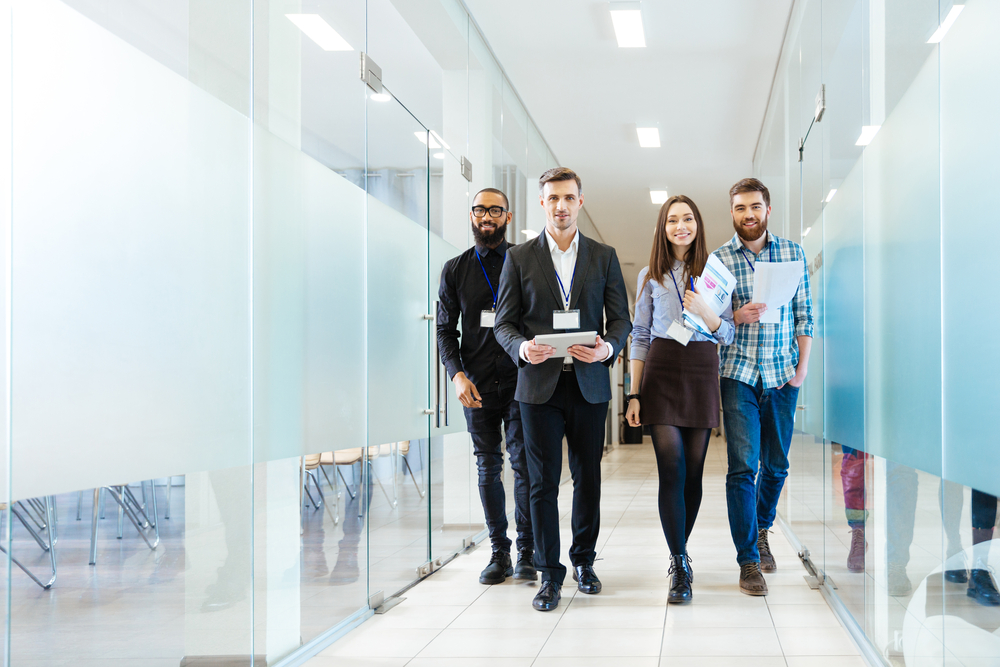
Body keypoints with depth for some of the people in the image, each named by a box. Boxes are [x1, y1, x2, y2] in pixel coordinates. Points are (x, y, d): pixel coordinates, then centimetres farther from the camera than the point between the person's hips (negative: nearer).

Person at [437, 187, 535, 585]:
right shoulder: (455, 269, 10)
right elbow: (445, 329, 9)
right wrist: (457, 374, -6)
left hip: (520, 380, -2)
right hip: (477, 386, 2)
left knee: (524, 464, -4)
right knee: (488, 469, 7)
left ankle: (526, 552, 6)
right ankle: (499, 552, 15)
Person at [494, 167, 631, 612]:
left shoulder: (604, 257, 9)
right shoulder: (519, 258, 6)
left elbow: (621, 319, 8)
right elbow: (504, 322, 4)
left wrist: (608, 347, -14)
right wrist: (522, 347, -17)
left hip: (589, 383, 1)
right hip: (539, 383, -1)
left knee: (587, 477, 8)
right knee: (543, 481, 0)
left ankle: (584, 561, 25)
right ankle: (550, 574, 7)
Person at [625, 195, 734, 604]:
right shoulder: (650, 277, 11)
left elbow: (729, 335, 8)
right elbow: (639, 336, 10)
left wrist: (704, 311, -13)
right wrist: (634, 394, 2)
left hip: (702, 373, 1)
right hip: (661, 371, -1)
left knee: (693, 471, 3)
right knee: (672, 469, -10)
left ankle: (679, 552, 21)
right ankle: (680, 567, -8)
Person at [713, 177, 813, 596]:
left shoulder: (792, 253, 6)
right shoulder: (719, 258, 1)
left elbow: (805, 313, 7)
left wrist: (802, 366, 0)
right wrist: (737, 316, -17)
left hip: (782, 374, 2)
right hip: (738, 373, -2)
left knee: (776, 465, 11)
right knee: (743, 467, -7)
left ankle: (760, 530, 36)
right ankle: (749, 561, -2)